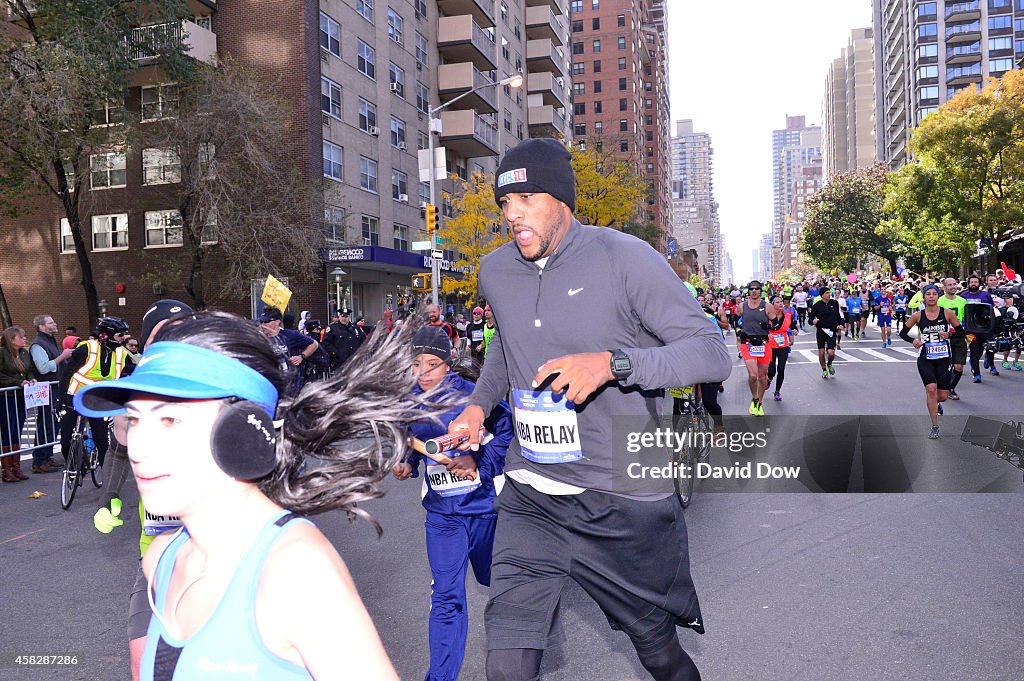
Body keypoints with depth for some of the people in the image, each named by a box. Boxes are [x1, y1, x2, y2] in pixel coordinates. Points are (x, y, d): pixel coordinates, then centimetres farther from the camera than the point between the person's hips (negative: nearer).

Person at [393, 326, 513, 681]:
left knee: (496, 580, 19)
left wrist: (477, 460, -24)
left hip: (485, 505, -2)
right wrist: (406, 464, -5)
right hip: (441, 511, 3)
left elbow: (509, 433, -15)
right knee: (446, 595, 0)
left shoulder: (472, 396, -18)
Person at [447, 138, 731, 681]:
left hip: (623, 499, -3)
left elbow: (712, 353, -15)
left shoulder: (623, 258, -12)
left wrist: (612, 364, -30)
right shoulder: (495, 272, 4)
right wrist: (480, 401, 10)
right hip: (530, 500, 4)